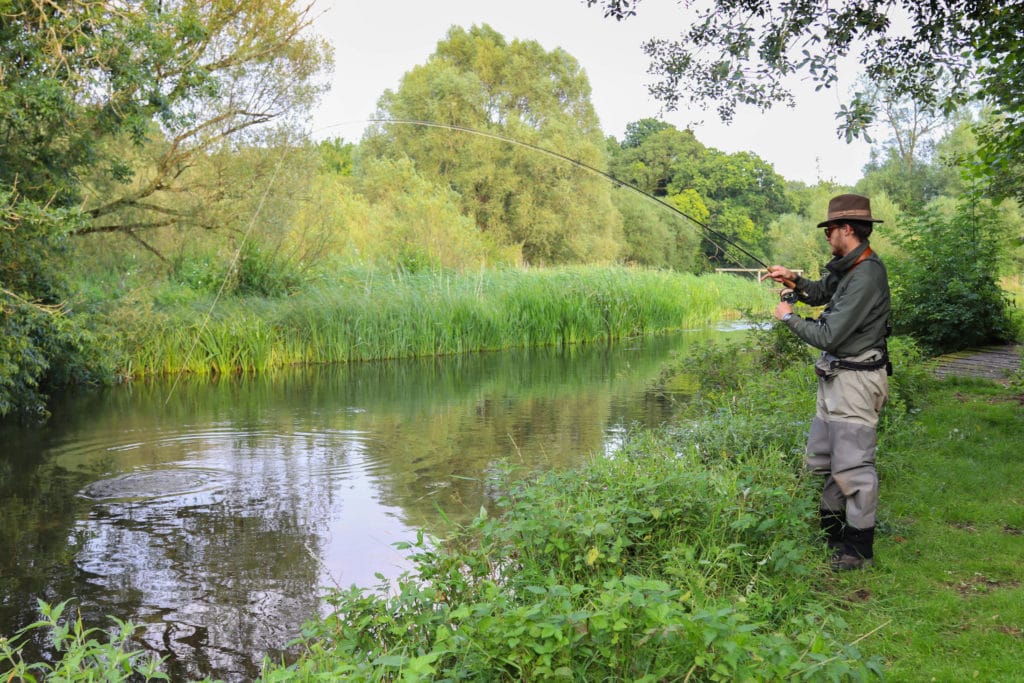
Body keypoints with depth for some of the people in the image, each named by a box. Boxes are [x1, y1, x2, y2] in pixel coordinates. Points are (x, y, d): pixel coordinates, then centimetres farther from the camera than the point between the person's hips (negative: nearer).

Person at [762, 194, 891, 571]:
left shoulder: (866, 276, -22)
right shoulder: (847, 267, 8)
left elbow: (829, 337, -23)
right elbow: (821, 293, 27)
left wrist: (789, 317, -8)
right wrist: (794, 281, 7)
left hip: (855, 381, -11)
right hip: (835, 378, 11)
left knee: (852, 466, -3)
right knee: (820, 459, 18)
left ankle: (858, 549, 8)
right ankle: (829, 531, 33)